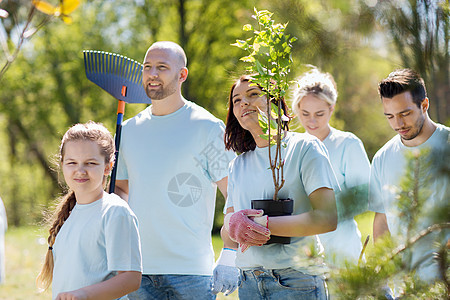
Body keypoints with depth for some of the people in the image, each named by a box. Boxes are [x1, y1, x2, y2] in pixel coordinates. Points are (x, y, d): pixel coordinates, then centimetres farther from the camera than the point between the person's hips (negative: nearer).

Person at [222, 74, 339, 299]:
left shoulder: (304, 147, -1)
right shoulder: (238, 165, 16)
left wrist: (263, 224, -17)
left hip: (296, 281, -5)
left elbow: (327, 218, -13)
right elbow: (228, 235, 11)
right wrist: (232, 227, -13)